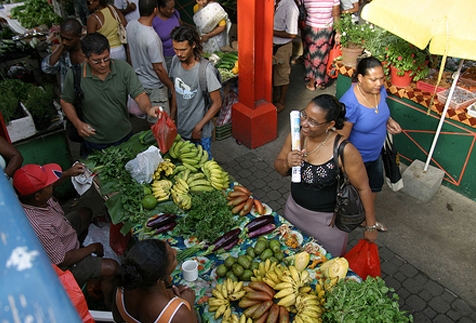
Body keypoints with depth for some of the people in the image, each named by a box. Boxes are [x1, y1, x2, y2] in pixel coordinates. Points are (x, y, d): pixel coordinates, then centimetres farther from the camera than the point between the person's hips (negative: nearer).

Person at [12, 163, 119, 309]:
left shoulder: (27, 193, -23)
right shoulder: (38, 227, -44)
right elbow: (63, 260, -30)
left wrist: (67, 174, -13)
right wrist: (92, 248, -13)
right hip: (64, 264, -8)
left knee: (86, 212, 24)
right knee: (112, 268, -10)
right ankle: (109, 302, 18)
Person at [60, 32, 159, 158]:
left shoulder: (123, 68, -14)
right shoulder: (74, 75, -14)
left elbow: (139, 94, -16)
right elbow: (66, 101, 0)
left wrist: (148, 108, -38)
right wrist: (78, 123, -14)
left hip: (124, 137, 1)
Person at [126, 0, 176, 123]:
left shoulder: (130, 25, -8)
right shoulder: (151, 37, -32)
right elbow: (158, 69, -25)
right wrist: (172, 87, -12)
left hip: (139, 79, 8)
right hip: (154, 85, -8)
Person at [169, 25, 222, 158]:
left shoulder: (206, 69, -25)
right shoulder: (175, 61, -6)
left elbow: (217, 103, -19)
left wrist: (198, 127, -18)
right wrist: (172, 115, 11)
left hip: (200, 132, -5)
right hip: (180, 129, 6)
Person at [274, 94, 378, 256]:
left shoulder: (344, 151, -28)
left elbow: (363, 188, -17)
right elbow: (279, 167, 0)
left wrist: (371, 226, -8)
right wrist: (287, 163, -24)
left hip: (328, 220, -5)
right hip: (294, 209, 5)